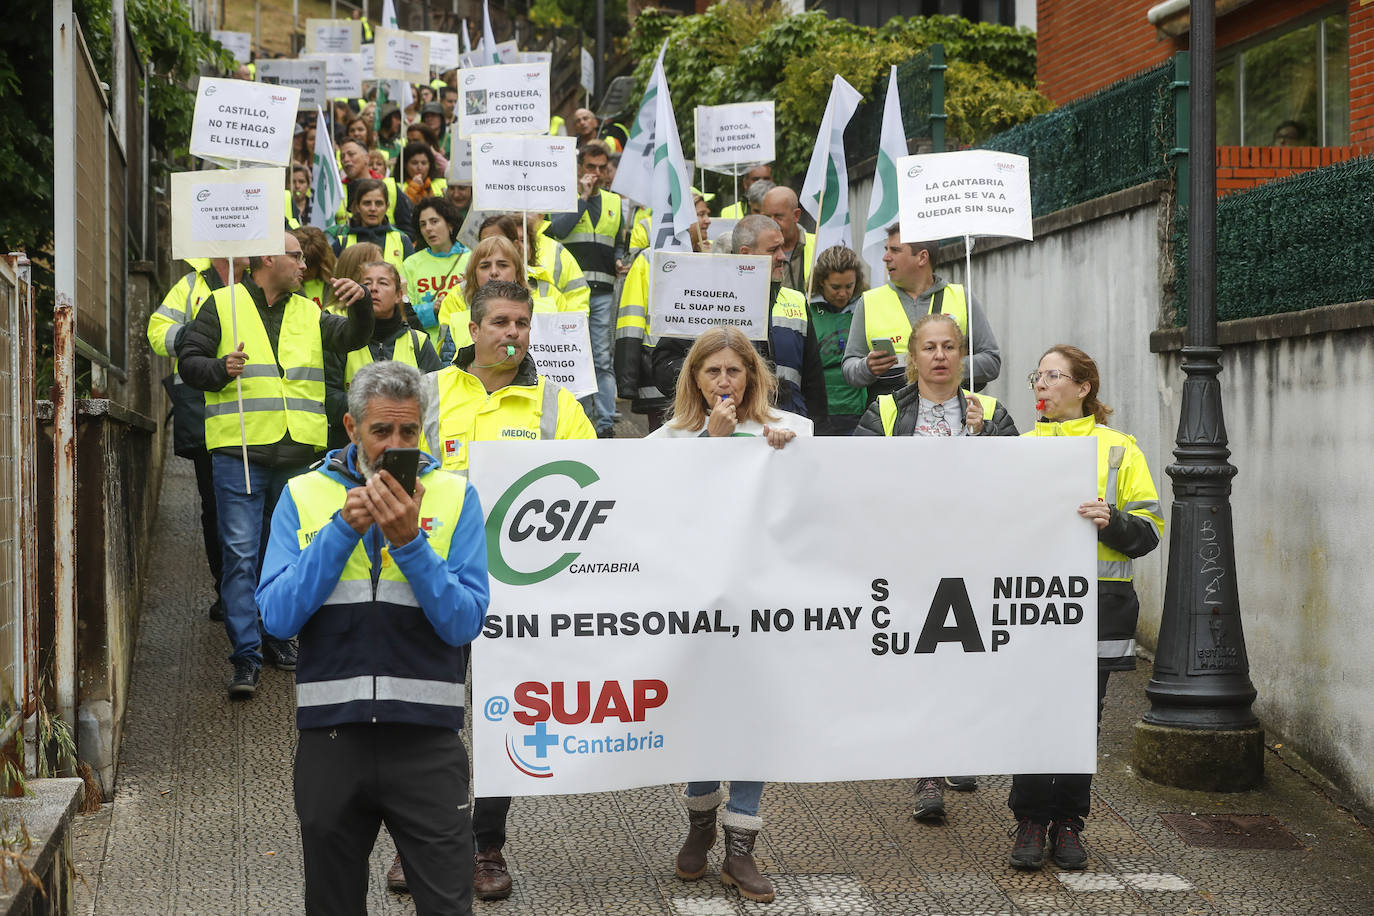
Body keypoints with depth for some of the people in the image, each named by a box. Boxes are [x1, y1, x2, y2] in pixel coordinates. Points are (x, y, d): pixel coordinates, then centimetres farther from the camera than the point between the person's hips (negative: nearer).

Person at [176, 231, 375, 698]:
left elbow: (353, 337, 6)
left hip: (297, 457, 4)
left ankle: (277, 635, 28)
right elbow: (189, 362, 4)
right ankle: (246, 658, -5)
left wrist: (361, 304, -13)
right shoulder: (222, 305, 5)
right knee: (241, 554, -7)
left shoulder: (308, 313, 16)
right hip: (240, 453, -4)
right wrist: (220, 369, -17)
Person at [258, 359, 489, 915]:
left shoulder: (454, 496, 0)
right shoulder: (303, 496, 3)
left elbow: (464, 623, -9)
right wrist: (343, 527, -15)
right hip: (330, 737, 2)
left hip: (425, 737, -1)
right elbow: (277, 618, -9)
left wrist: (410, 541, -20)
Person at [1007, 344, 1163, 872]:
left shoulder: (1118, 448, 6)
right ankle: (1031, 823, 9)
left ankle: (1068, 825, 16)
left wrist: (1111, 521, -16)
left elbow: (1149, 530, 3)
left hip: (1097, 598, -1)